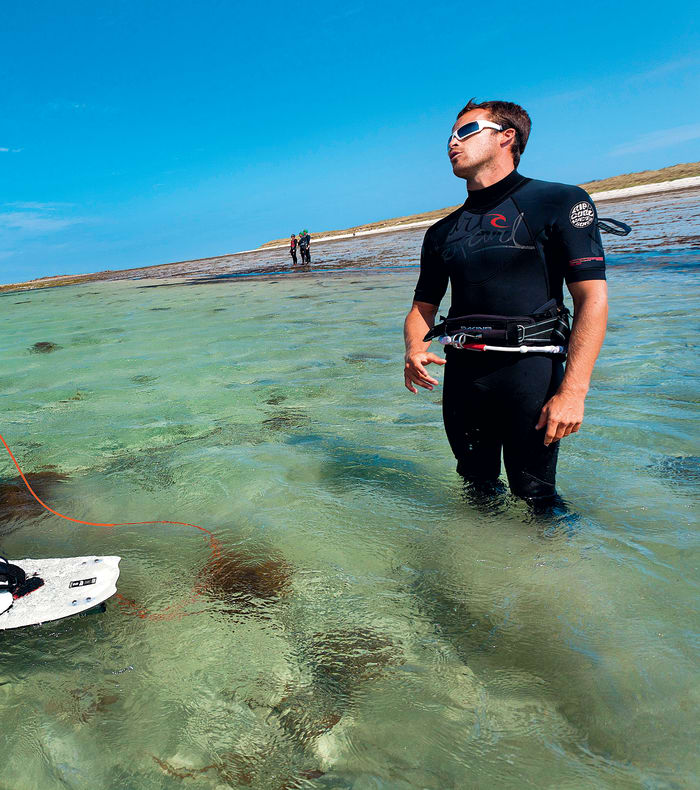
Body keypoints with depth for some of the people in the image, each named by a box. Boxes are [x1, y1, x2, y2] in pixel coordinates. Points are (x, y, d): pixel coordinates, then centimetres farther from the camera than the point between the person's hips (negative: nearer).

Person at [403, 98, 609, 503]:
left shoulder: (560, 203, -2)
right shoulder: (442, 232, 15)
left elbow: (592, 299, -9)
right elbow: (423, 307, 17)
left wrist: (573, 391, -19)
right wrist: (414, 349, -7)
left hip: (528, 370, -5)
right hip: (462, 375, 5)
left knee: (534, 497, 1)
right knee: (477, 492, 16)